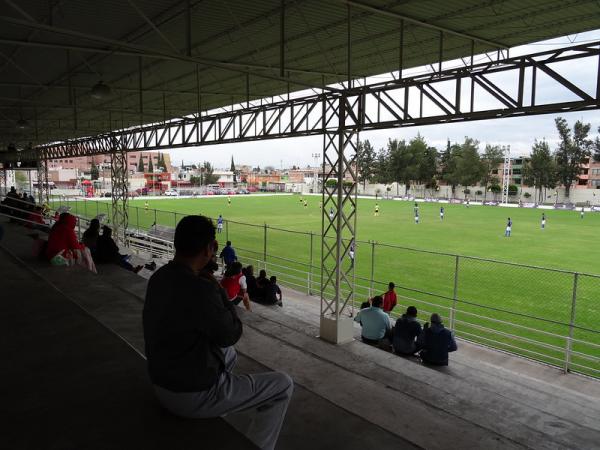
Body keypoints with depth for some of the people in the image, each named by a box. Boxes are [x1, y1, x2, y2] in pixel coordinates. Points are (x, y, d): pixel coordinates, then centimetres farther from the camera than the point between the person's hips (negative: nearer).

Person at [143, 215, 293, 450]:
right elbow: (231, 334, -16)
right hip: (192, 397, -8)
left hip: (161, 383, 9)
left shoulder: (158, 278, -4)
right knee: (283, 385, 5)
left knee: (228, 353, 35)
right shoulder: (200, 289, -31)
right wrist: (216, 287, -10)